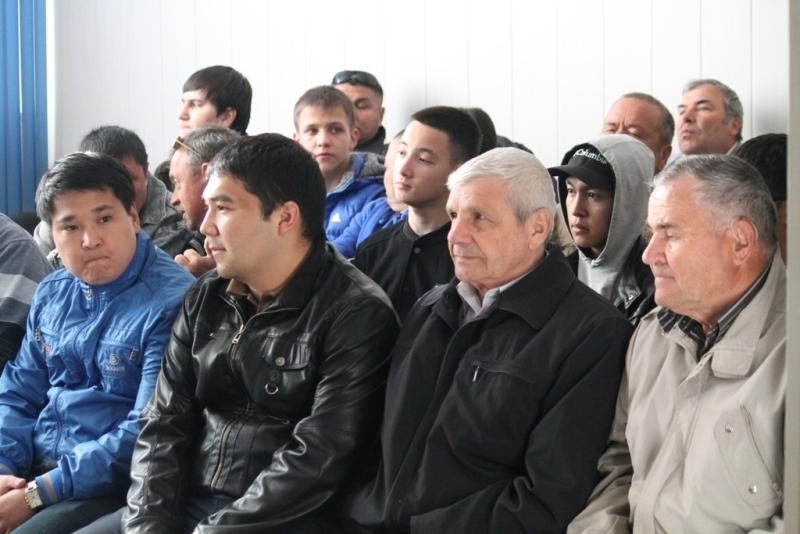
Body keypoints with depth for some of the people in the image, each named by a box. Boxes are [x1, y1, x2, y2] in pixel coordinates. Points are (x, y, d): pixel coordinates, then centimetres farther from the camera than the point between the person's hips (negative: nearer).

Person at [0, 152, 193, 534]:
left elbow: (148, 433, -19)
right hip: (33, 468, 7)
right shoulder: (52, 294, 11)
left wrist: (36, 495, -19)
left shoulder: (170, 303, -13)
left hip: (111, 486, -7)